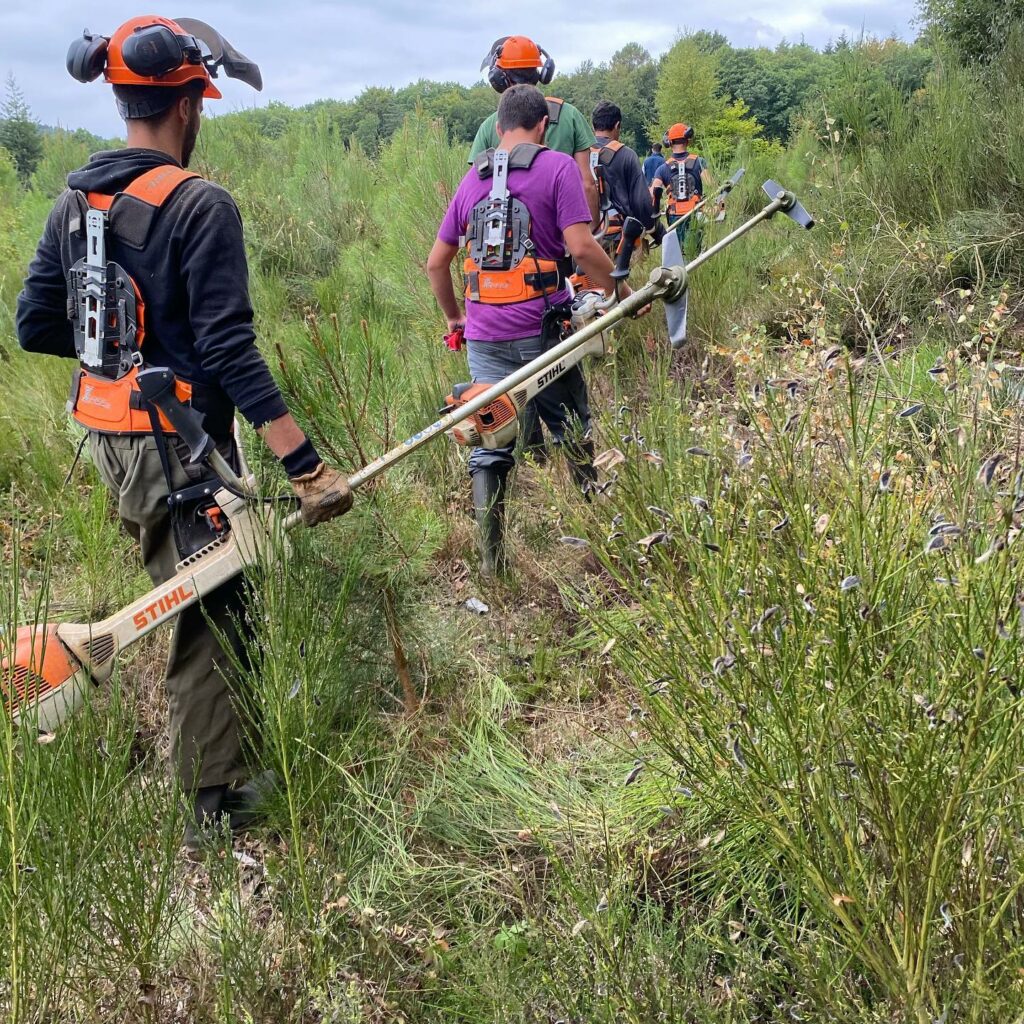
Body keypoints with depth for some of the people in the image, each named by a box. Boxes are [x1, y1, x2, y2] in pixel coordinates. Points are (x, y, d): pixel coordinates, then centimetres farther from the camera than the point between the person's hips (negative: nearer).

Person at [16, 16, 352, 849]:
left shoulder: (76, 200, 7)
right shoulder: (200, 206, -16)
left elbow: (35, 327, 10)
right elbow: (229, 350, -23)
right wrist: (307, 465, -23)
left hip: (108, 437, 8)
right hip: (177, 447, -8)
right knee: (208, 612, 3)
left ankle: (210, 752, 40)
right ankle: (214, 800, 15)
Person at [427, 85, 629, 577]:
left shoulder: (472, 180, 10)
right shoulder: (557, 167, -4)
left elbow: (436, 263, 12)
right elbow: (581, 247, -14)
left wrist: (453, 316, 26)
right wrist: (621, 291, 1)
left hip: (485, 332, 3)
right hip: (542, 330, -3)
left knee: (489, 443, 6)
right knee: (573, 433, 14)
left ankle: (491, 558, 9)